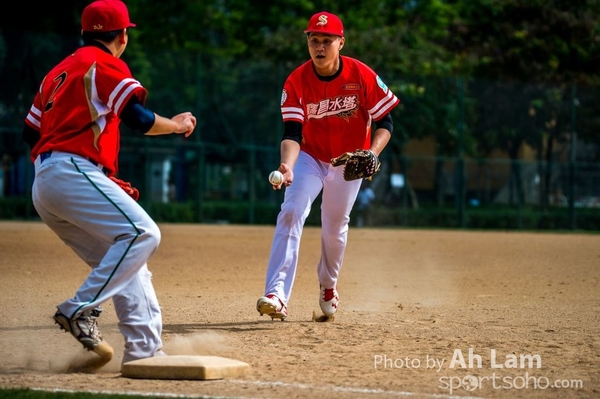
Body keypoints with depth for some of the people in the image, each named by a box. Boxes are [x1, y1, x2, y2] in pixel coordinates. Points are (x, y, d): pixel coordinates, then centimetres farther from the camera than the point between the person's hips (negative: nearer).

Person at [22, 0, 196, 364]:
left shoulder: (59, 71, 27)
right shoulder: (106, 64, 2)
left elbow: (31, 132, 24)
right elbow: (139, 119, -10)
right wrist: (177, 125, 11)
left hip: (43, 186, 9)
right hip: (73, 173, -9)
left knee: (125, 262, 8)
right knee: (142, 233, -20)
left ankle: (145, 350, -3)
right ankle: (81, 309, -26)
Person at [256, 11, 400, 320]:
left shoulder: (362, 75, -20)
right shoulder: (296, 81, -20)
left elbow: (385, 121, -13)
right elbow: (292, 133, -25)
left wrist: (372, 153, -31)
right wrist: (286, 167, -44)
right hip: (310, 157, 0)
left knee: (335, 228, 10)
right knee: (291, 213, -20)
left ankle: (328, 285, 41)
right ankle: (277, 295, -27)